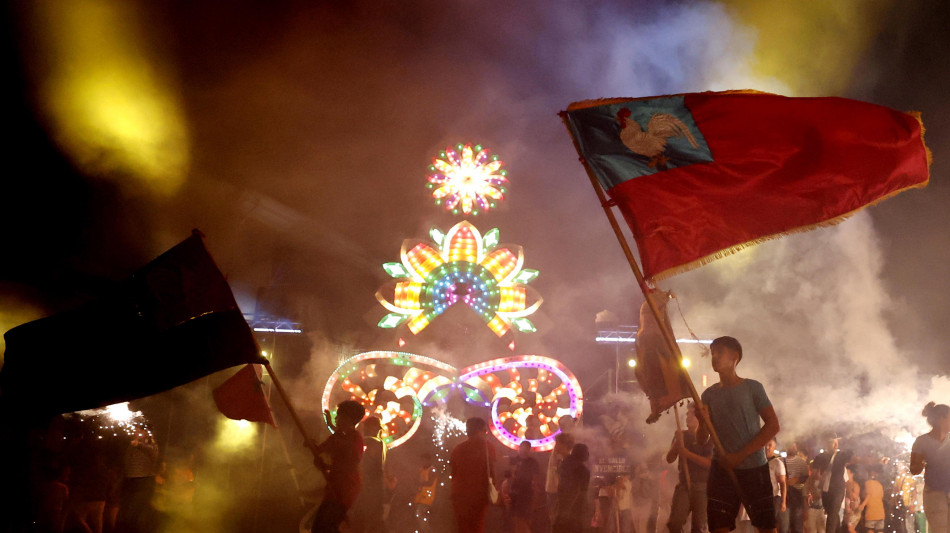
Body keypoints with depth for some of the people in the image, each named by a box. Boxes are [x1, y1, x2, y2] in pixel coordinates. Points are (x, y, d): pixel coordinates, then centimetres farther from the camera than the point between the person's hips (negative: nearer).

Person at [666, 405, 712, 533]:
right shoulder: (681, 435, 10)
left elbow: (709, 463, -12)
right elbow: (669, 459, 6)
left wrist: (686, 452, -17)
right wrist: (677, 443, -11)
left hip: (702, 486, -2)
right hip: (684, 485, 3)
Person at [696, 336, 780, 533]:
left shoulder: (752, 387, 0)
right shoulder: (709, 394, 10)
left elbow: (773, 425, -6)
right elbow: (702, 441, 11)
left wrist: (740, 456, -11)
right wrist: (704, 421, -13)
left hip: (754, 468, -3)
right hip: (721, 470, 3)